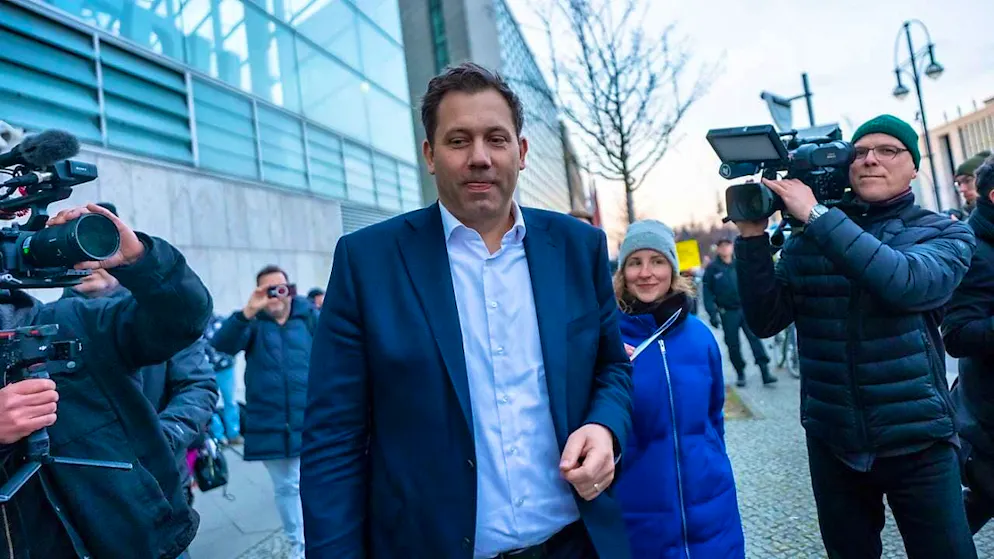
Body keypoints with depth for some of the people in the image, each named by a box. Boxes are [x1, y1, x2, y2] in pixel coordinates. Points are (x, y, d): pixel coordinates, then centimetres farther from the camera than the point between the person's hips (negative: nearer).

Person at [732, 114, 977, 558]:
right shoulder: (806, 238, 2)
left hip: (916, 442, -1)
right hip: (831, 443, 2)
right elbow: (766, 320, -6)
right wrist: (753, 235, -15)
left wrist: (816, 215, -23)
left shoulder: (945, 234, -1)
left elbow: (905, 283, -24)